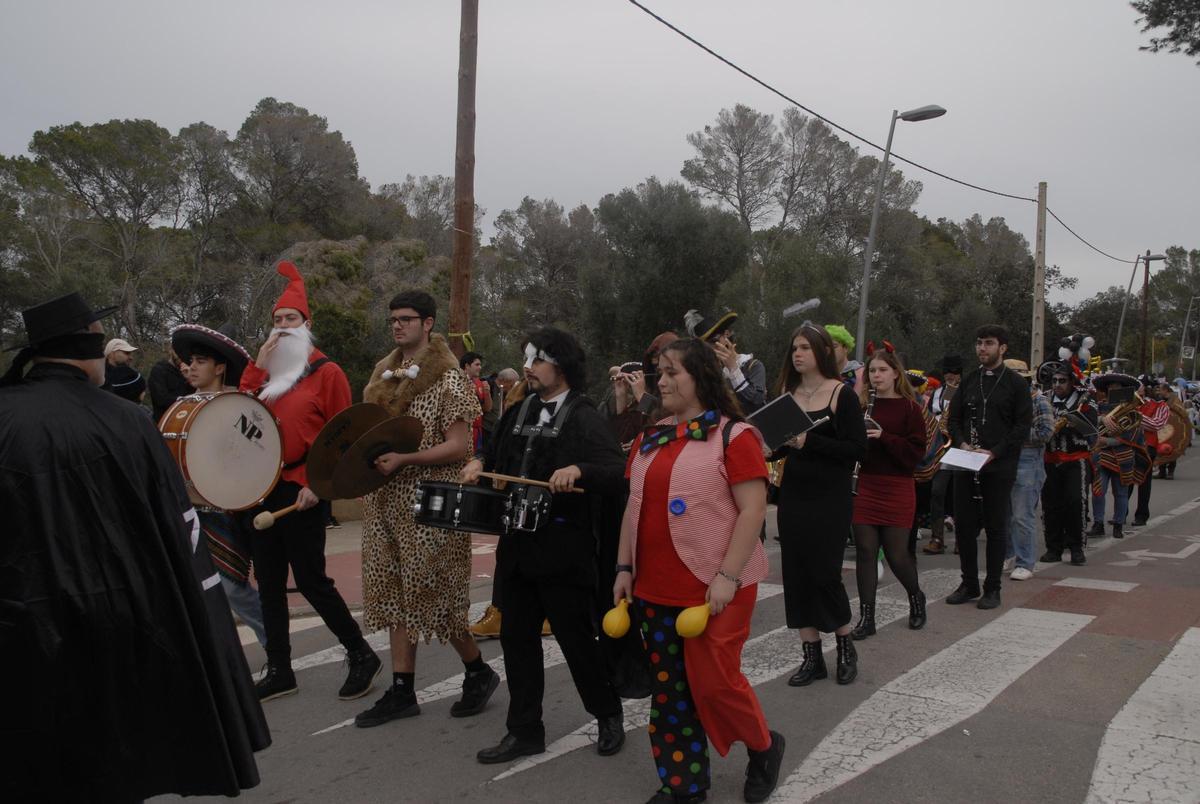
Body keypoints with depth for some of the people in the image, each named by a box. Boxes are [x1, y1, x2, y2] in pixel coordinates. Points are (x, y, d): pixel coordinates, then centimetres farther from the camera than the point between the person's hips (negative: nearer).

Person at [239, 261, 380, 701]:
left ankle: (362, 655, 12)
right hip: (261, 488, 7)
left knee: (310, 580, -5)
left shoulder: (327, 372, -5)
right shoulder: (266, 371, 14)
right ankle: (279, 670, 21)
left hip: (301, 493, -7)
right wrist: (258, 364, -3)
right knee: (269, 582, 10)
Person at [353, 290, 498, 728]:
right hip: (387, 503, 7)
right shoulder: (384, 375, 13)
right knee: (397, 593, 9)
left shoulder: (448, 378, -8)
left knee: (435, 594, -2)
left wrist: (404, 459, -22)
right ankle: (402, 690, 18)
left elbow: (459, 447, -14)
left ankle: (479, 671, 19)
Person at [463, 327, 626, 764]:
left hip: (563, 548, -7)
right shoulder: (519, 413, 13)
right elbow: (500, 458, 27)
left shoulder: (584, 418, -10)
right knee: (516, 637, 11)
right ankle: (525, 730, 25)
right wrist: (480, 462, 7)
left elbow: (618, 473, -19)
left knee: (576, 638, 5)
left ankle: (609, 716, 28)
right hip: (517, 543, 7)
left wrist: (578, 470, -35)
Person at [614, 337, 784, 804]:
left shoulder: (733, 435, -8)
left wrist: (728, 576, -18)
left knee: (713, 681, -2)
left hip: (713, 586, -6)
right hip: (655, 587, 6)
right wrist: (624, 568, 10)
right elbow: (633, 508, 16)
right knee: (668, 689, 10)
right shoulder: (649, 439, 11)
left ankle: (763, 747, 28)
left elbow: (753, 510, -13)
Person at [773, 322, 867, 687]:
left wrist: (810, 441, -21)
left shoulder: (842, 394, -7)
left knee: (824, 573, -2)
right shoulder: (788, 393, 7)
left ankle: (846, 647, 23)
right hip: (794, 495, 5)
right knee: (796, 574, 5)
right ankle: (812, 655, 17)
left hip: (831, 497, -5)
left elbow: (858, 449, -13)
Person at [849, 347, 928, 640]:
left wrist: (883, 436, -20)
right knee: (865, 551, 3)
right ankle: (866, 617, 13)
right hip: (864, 487, 3)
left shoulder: (909, 407, -2)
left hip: (897, 489, -3)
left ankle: (916, 597, 32)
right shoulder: (860, 404, 6)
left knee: (896, 554, 2)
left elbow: (916, 452, -8)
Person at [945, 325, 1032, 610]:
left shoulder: (1016, 383, -1)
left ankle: (992, 588, 13)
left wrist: (994, 451, -15)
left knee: (996, 527, 3)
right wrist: (961, 443, -6)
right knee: (964, 525, 6)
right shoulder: (968, 381, 12)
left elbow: (1023, 425, -6)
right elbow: (954, 417, 13)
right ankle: (969, 584, 18)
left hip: (999, 466, -4)